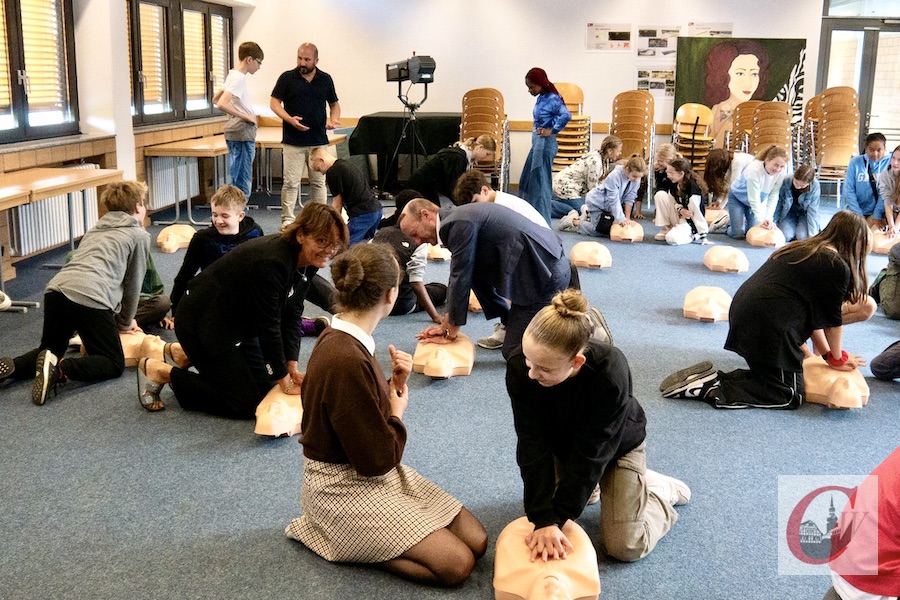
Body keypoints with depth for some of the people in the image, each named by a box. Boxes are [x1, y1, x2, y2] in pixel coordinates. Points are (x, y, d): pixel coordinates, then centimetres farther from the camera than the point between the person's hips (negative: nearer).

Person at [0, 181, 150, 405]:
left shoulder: (96, 229, 33)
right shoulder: (139, 236, 14)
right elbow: (133, 284, 15)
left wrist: (118, 316, 41)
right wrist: (125, 321, 28)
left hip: (55, 291, 7)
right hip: (89, 298, -7)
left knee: (49, 352, 26)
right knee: (114, 364, 3)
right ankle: (60, 370, -22)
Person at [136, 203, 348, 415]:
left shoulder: (307, 263, -6)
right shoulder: (271, 263, -34)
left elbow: (292, 315, 0)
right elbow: (269, 327, -27)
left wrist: (292, 368, -3)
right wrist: (285, 382, -17)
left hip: (237, 323, 10)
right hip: (201, 322, -10)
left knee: (263, 383, 15)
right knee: (245, 403, -8)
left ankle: (185, 355, 25)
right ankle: (158, 371, 3)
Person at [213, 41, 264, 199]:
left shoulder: (233, 75, 13)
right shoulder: (239, 78, -16)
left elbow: (215, 99, 22)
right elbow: (221, 104, -27)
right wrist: (245, 116, -19)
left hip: (235, 133, 10)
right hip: (243, 133, -10)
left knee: (237, 181, 15)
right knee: (243, 184, -7)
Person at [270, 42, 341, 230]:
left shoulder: (325, 79, 7)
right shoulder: (287, 78, 0)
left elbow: (334, 103, 17)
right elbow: (274, 102, 0)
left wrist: (334, 119, -5)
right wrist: (289, 119, -17)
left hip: (319, 141, 3)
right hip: (293, 142, -2)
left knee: (318, 182, 8)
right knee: (291, 182, -3)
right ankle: (287, 220, 4)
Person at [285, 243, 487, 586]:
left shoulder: (345, 342, 1)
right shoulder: (346, 361, -29)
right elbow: (378, 460, -22)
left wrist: (395, 386, -6)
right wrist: (398, 412, -5)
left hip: (369, 473, 9)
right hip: (346, 489, -9)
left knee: (476, 542, 1)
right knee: (458, 564, -14)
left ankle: (361, 535, 11)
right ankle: (349, 544, 0)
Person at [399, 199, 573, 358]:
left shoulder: (459, 225, -18)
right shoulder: (457, 219, 12)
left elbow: (460, 279, -15)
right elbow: (458, 276, 17)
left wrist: (450, 335, -6)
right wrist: (445, 324, 15)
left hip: (545, 275, -9)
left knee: (513, 353, -5)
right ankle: (509, 325, 22)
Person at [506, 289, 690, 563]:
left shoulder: (611, 373, -41)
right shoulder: (519, 367, -33)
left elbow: (591, 454, -33)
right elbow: (533, 445, -31)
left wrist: (556, 519, -32)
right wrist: (544, 519, -37)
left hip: (617, 445, -3)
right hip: (562, 443, 3)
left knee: (626, 546, -7)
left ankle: (660, 489, 20)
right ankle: (585, 486, 26)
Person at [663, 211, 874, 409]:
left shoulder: (805, 248, 21)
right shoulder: (837, 267, -5)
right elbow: (832, 319, 3)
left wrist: (826, 352, 26)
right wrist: (837, 359, 18)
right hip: (768, 328, -9)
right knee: (789, 397, 3)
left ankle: (710, 377, 5)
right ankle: (712, 390, -12)